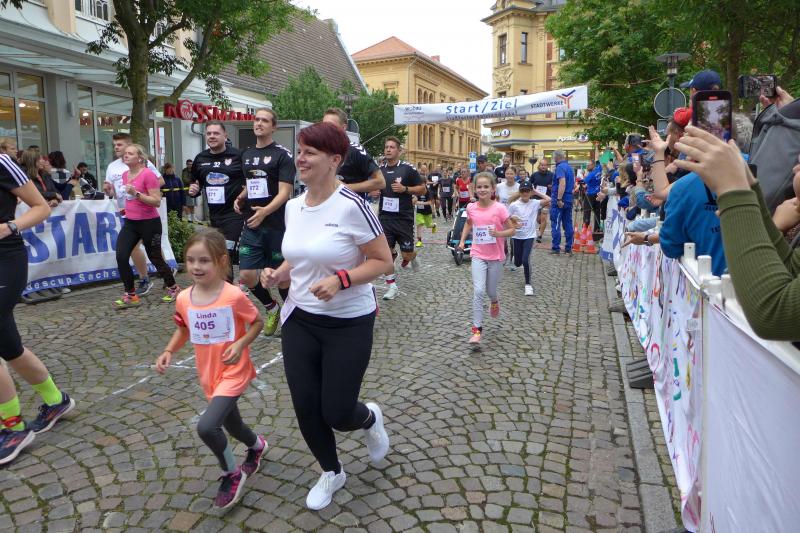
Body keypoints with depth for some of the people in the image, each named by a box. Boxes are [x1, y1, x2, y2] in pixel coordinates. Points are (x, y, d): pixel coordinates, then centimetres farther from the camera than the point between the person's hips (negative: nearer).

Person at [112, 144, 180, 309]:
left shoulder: (148, 174, -15)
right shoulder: (125, 175, 9)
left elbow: (157, 201, -19)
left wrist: (136, 193, -26)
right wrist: (128, 208, 16)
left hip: (149, 223, -7)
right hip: (130, 222, 7)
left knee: (155, 258, 5)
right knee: (121, 257, -6)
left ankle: (173, 288, 27)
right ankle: (131, 296, 3)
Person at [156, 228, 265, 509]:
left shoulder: (234, 296, -22)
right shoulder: (184, 299, -7)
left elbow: (257, 322, -8)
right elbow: (183, 329, 10)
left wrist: (240, 344, -23)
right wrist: (168, 352, -5)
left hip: (233, 372, -6)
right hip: (208, 374, 6)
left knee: (207, 427, -20)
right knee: (231, 425, 22)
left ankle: (231, 474, 7)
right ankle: (257, 446, 56)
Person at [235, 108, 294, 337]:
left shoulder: (282, 155, -7)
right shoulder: (246, 154, 13)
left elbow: (285, 192, -15)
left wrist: (265, 211, -29)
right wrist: (240, 198, 5)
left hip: (276, 226, -5)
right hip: (251, 226, 5)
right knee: (246, 276, 1)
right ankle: (272, 308, 27)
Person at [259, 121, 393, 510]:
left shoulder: (351, 206, -18)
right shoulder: (293, 206, 2)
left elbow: (383, 262, -14)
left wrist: (340, 280, -26)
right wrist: (278, 274, -3)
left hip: (349, 324, -6)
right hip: (299, 320, 6)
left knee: (337, 414, 0)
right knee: (305, 408, 9)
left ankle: (370, 419, 39)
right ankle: (331, 473, 37)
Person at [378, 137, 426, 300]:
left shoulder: (407, 168, -6)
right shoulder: (379, 169, 6)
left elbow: (423, 189, -3)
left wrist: (405, 189, -18)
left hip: (404, 219, -3)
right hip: (385, 218, 3)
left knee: (407, 254, 1)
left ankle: (412, 256, 39)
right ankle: (391, 285, 11)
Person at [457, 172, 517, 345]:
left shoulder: (499, 208, -13)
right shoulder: (471, 208, -4)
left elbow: (512, 230, -6)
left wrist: (498, 233, -24)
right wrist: (462, 240, 7)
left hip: (496, 256, -1)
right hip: (478, 255, 1)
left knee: (490, 291, 14)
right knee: (478, 291, -12)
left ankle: (494, 301, 52)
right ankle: (477, 330, -6)